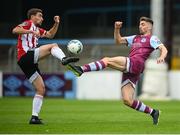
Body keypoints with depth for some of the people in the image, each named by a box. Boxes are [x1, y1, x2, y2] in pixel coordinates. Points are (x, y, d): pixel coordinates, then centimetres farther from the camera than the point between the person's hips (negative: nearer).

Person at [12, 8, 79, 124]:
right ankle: (64, 59, -43)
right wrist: (31, 31, -23)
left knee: (41, 89, 8)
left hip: (30, 63, 9)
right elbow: (15, 30, -15)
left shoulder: (37, 29, 30)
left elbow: (50, 35, 35)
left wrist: (56, 24, 21)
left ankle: (34, 117, 6)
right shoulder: (28, 24, 3)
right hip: (26, 56, -9)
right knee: (53, 46, -16)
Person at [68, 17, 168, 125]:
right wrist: (117, 29, 17)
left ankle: (81, 70, -30)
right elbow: (119, 41, 34)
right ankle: (153, 112, 8)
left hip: (136, 64, -8)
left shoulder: (152, 38, 11)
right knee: (128, 101, -2)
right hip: (129, 72, 8)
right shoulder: (135, 38, 34)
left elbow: (163, 49, -4)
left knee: (107, 60, -20)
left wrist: (161, 57, -26)